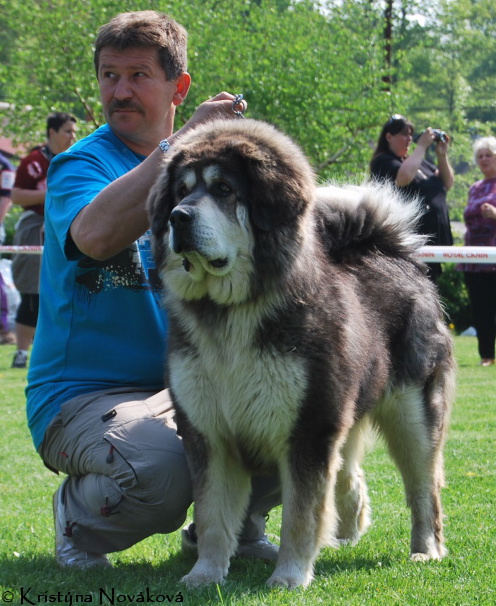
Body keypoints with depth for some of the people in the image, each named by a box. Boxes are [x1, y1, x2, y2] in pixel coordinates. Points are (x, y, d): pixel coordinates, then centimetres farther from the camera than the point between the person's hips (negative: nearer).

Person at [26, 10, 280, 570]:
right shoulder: (81, 164, -6)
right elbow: (95, 234, -31)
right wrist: (180, 144, -29)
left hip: (186, 386, 5)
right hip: (82, 394, -5)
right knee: (163, 472, -35)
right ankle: (79, 518, 0)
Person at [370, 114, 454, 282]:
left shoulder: (419, 161, 19)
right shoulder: (383, 162, -4)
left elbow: (447, 183, 19)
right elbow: (404, 177, -24)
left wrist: (442, 155, 4)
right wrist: (421, 146, -15)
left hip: (432, 241, 8)